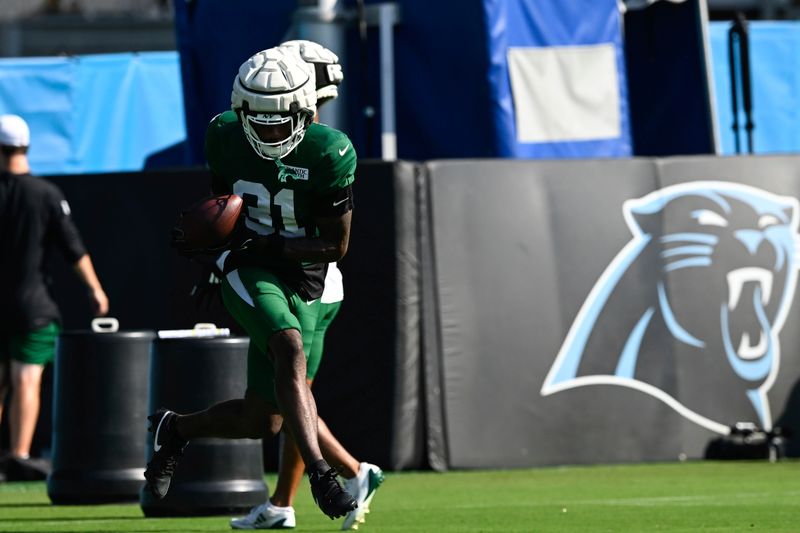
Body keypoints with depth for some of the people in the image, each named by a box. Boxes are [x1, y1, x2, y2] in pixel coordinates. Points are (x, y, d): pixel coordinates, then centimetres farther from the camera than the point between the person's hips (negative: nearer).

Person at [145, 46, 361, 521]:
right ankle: (321, 474, -34)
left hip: (302, 281, 0)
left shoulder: (330, 154, -15)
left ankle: (176, 429, 30)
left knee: (263, 420, 2)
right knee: (291, 350, -32)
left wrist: (269, 246, -21)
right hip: (248, 272, 0)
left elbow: (337, 246, -11)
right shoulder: (226, 136, -4)